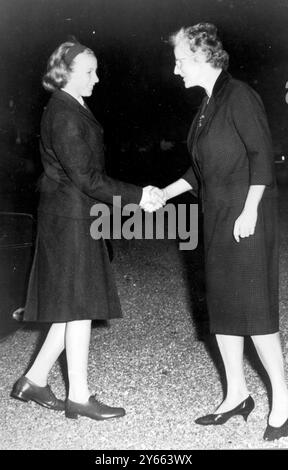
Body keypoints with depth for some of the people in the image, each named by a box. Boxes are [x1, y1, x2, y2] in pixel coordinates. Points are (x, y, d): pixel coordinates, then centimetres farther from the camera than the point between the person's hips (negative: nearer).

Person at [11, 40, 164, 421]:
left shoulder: (74, 110, 17)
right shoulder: (63, 114, -15)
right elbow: (83, 176, -20)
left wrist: (136, 196, 12)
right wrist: (136, 196, -18)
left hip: (76, 218, 10)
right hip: (70, 218, -10)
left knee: (75, 306, 12)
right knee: (79, 306, -3)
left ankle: (35, 380, 22)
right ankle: (79, 397, 9)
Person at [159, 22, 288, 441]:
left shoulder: (239, 96, -8)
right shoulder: (207, 105, 17)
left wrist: (250, 211, -19)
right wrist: (164, 195, 16)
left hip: (246, 216, -9)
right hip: (217, 218, 9)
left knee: (253, 308, -5)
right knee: (221, 306, 9)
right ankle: (237, 395, 21)